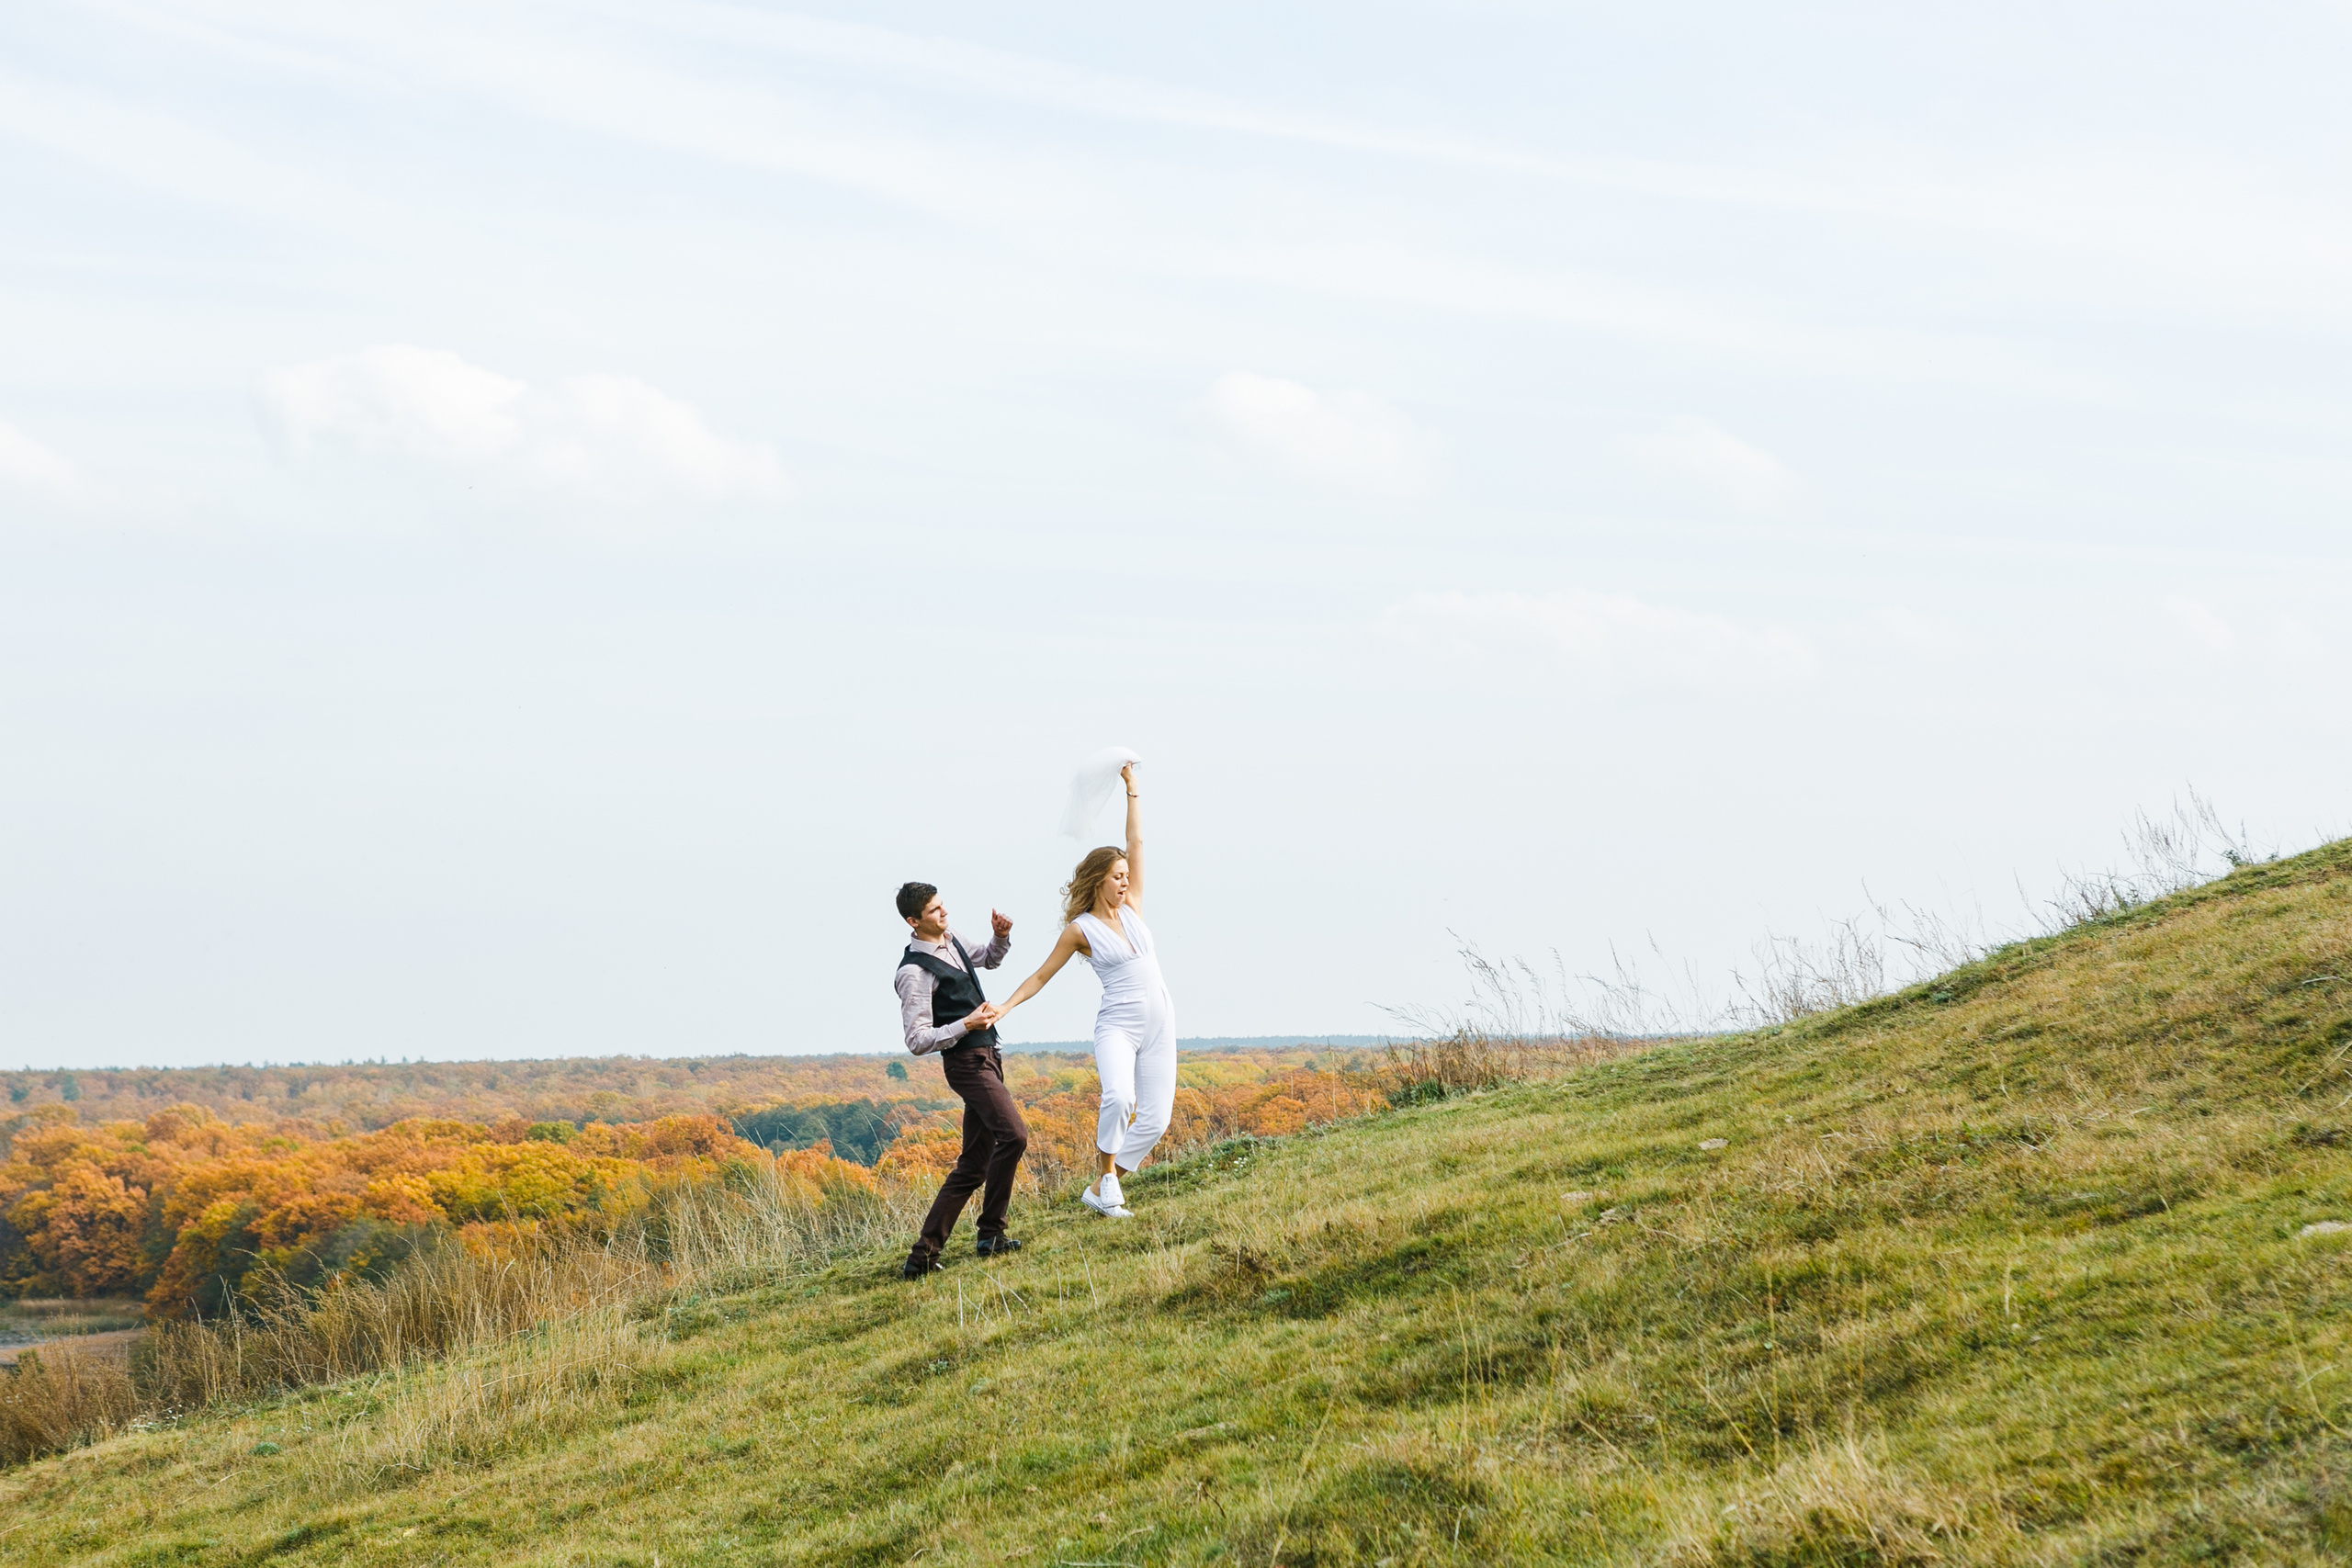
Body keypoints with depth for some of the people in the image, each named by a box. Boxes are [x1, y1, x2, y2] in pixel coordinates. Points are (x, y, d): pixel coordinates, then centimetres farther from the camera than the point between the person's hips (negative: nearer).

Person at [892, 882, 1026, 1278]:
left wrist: (1001, 937, 12)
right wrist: (966, 1025, -28)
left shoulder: (950, 942, 12)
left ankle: (925, 1253, 6)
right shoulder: (915, 972, -15)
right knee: (1013, 1135, -24)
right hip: (966, 1063, -9)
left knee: (973, 1163, 7)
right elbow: (917, 1041, -18)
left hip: (986, 1059, 9)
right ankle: (991, 1234, -14)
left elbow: (988, 960, 33)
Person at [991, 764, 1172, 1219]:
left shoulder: (1131, 907, 9)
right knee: (1118, 1097, -32)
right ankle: (1106, 1178, -17)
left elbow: (1136, 843, 11)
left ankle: (1100, 1191, 8)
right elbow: (1041, 976, 4)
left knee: (1154, 1119, -2)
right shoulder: (1081, 929, -2)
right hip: (1118, 1024, -5)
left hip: (1159, 1023, 5)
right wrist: (1004, 1007, -6)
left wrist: (1131, 787, 11)